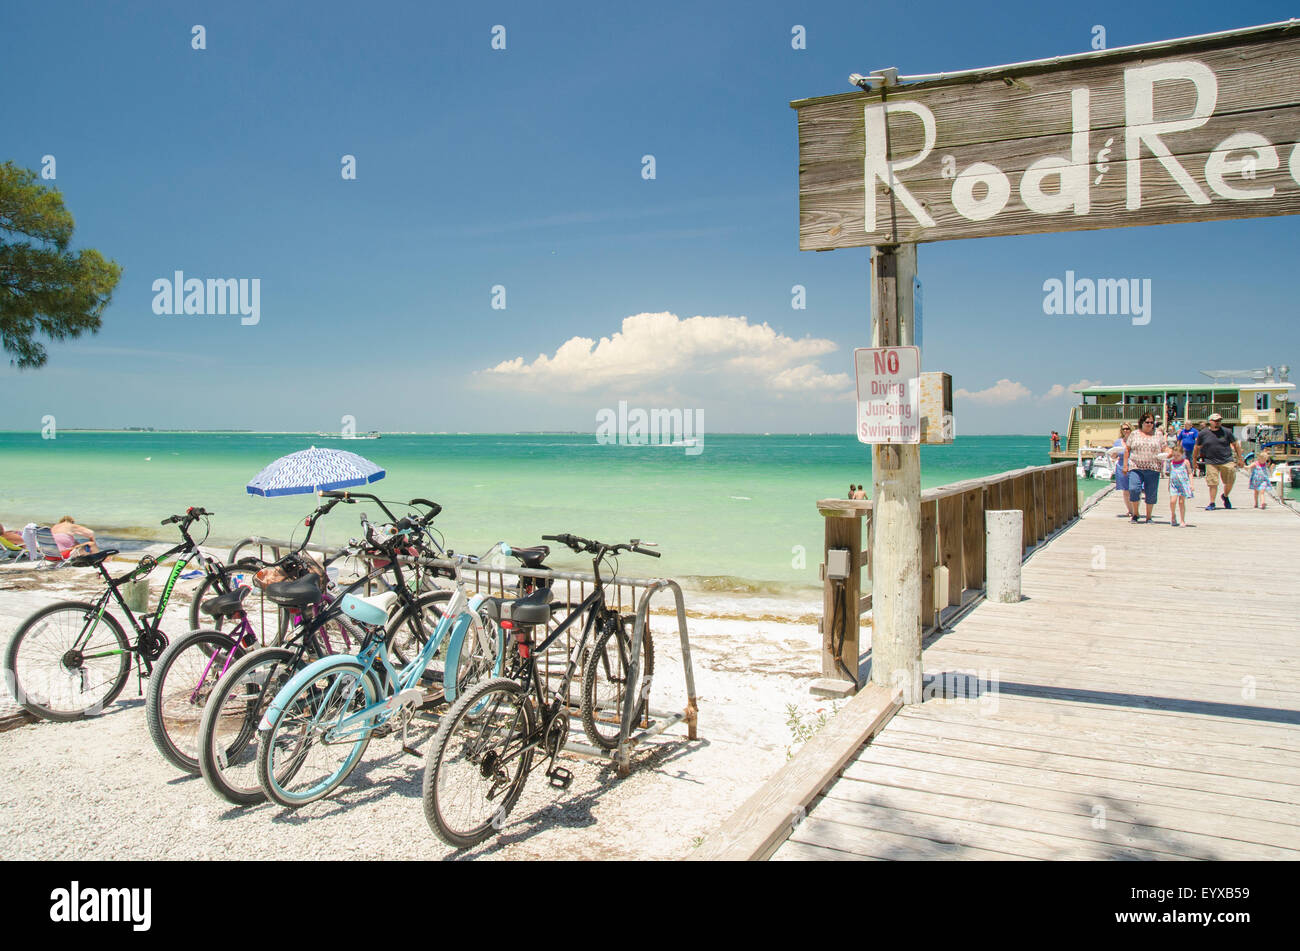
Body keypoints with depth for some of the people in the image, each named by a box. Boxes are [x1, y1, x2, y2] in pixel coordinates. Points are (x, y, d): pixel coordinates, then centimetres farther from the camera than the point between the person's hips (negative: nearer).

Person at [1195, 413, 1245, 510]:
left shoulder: (1226, 431, 2)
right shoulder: (1203, 433, 1)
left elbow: (1236, 445, 9)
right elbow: (1197, 447, 13)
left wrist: (1240, 459, 9)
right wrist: (1195, 459, 19)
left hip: (1227, 461, 1)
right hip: (1211, 462, -1)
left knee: (1230, 482, 7)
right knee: (1213, 484, -3)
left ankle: (1225, 496, 35)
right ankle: (1212, 503, 8)